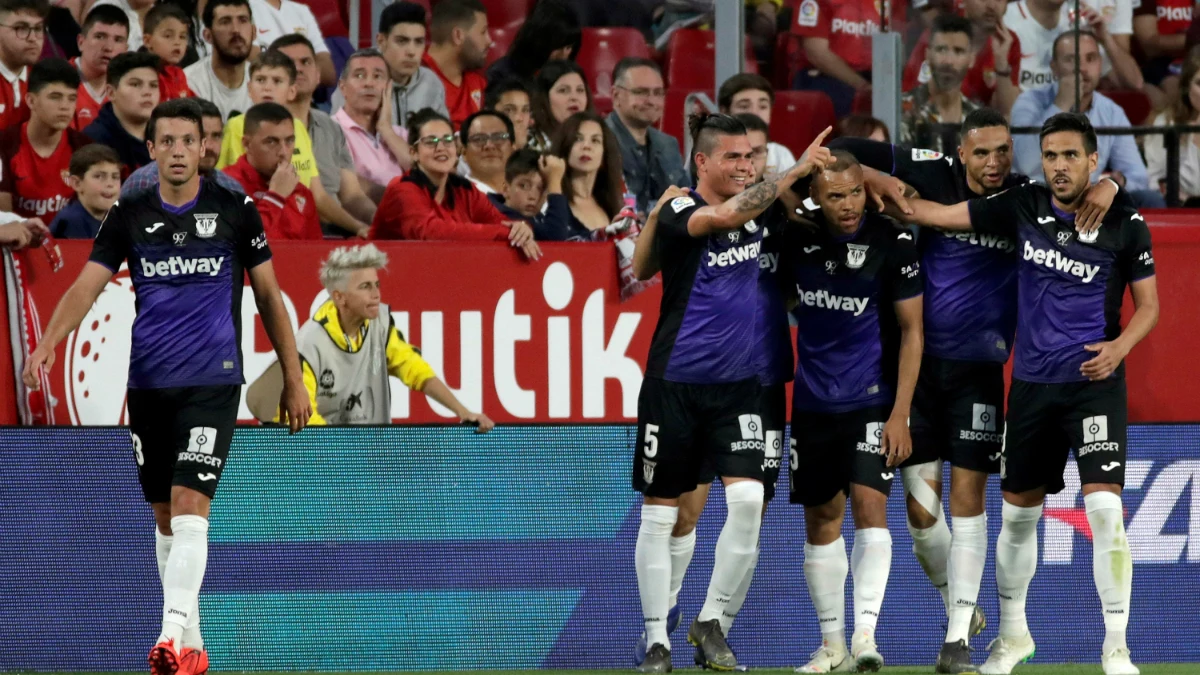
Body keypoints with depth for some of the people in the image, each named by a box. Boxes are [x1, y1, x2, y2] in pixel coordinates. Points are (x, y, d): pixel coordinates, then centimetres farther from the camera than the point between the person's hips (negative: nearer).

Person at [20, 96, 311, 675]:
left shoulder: (235, 211, 0)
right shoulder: (129, 216, 4)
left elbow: (268, 295, 7)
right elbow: (86, 286, -4)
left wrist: (293, 380, 7)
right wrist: (47, 344, -22)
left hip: (212, 382, -3)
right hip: (147, 384, 3)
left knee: (189, 509, -17)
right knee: (165, 519, 10)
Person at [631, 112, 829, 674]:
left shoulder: (755, 209, 4)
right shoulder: (679, 212, -12)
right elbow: (726, 215, -31)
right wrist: (795, 170, -28)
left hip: (736, 385, 4)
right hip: (674, 385, -4)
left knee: (747, 499, -12)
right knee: (659, 515, 2)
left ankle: (710, 623, 3)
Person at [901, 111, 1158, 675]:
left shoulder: (1125, 225, -5)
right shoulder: (1024, 207, 1)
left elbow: (1148, 304, 3)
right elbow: (934, 214, 3)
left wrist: (1120, 345, -15)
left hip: (1094, 381, -3)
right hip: (1031, 383, 3)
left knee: (1105, 507, -16)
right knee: (1018, 512, 11)